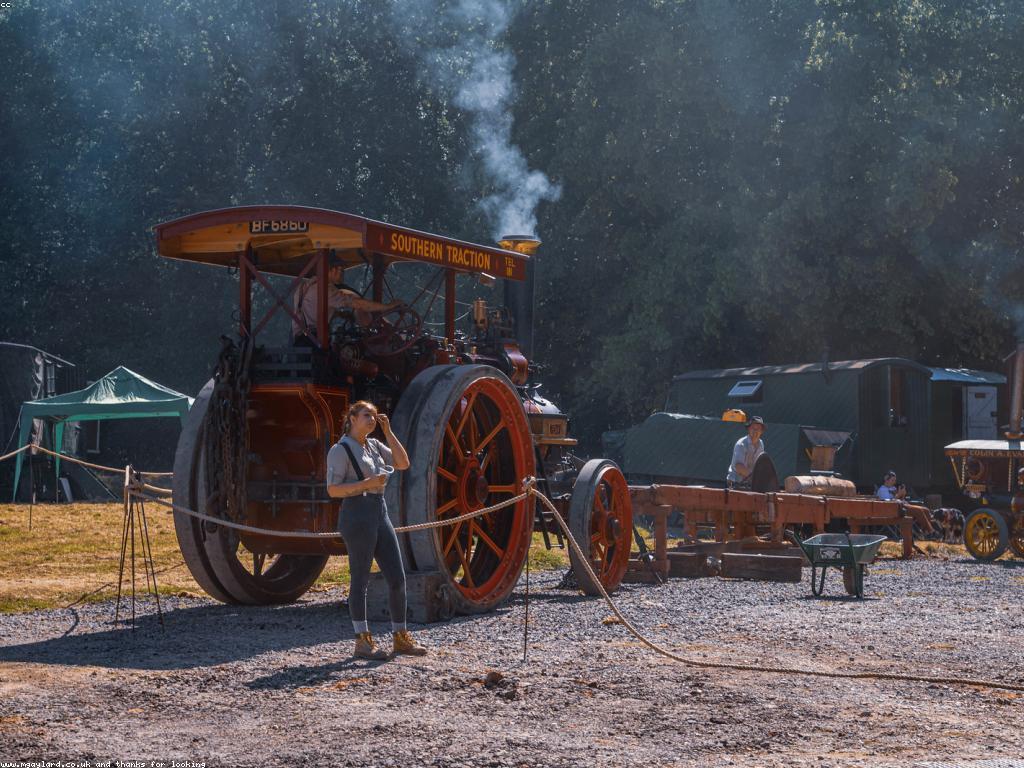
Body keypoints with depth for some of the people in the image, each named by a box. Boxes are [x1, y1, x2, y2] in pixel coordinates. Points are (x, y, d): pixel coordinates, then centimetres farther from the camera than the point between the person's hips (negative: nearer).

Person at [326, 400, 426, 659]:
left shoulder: (374, 445, 16)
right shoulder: (341, 450, -6)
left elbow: (403, 463, 11)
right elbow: (333, 490, -11)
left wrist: (388, 431, 6)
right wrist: (366, 483, -22)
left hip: (380, 513, 8)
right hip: (357, 515, -7)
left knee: (397, 577, 6)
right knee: (360, 579, -2)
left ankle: (400, 637, 15)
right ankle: (362, 640, 5)